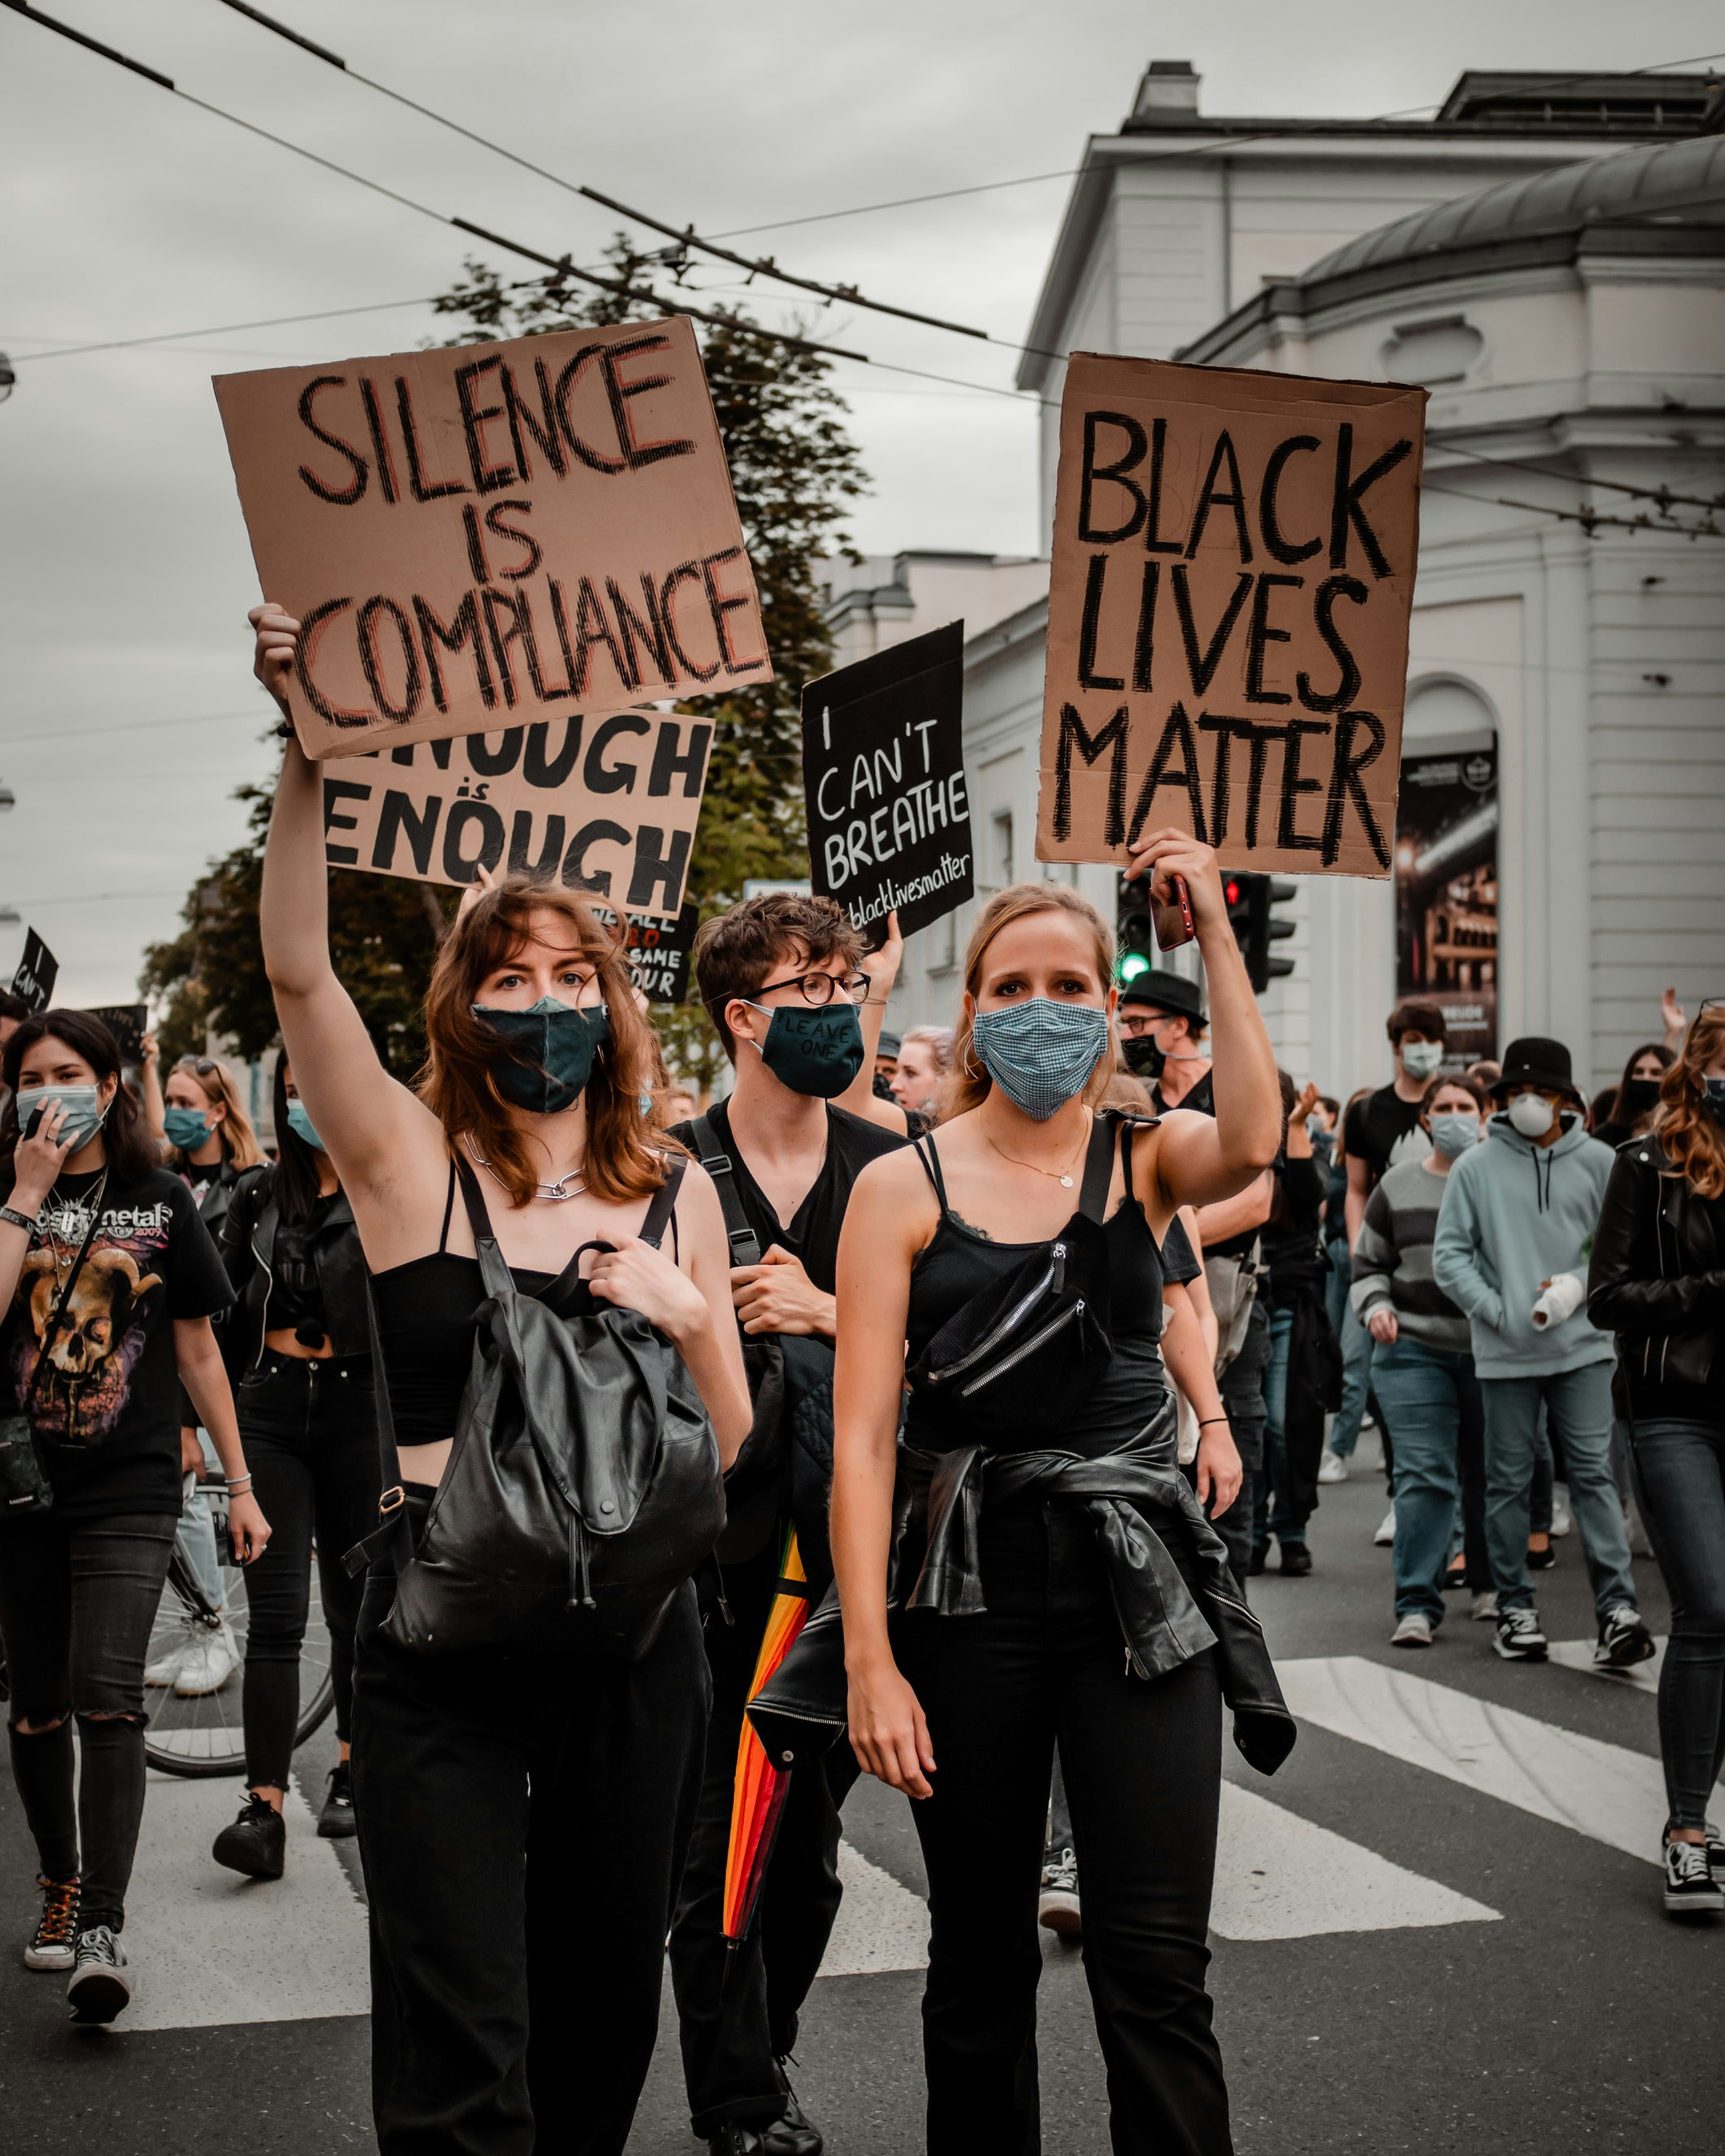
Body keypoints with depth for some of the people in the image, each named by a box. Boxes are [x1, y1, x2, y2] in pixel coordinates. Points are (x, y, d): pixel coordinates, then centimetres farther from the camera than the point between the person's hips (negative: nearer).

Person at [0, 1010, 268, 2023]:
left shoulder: (160, 1200, 5)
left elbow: (197, 1350, 9)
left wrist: (240, 1483, 9)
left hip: (130, 1491, -2)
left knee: (106, 1695, -15)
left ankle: (104, 1929, -15)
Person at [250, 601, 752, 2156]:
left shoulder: (673, 1194, 8)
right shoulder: (412, 1161, -1)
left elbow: (732, 1452, 9)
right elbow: (299, 967, -17)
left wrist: (687, 1314, -10)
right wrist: (309, 749, -26)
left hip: (632, 1632, 3)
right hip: (444, 1631, -3)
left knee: (600, 2008, 15)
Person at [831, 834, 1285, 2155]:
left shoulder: (1141, 1159, 5)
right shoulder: (906, 1188, 0)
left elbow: (1252, 1142, -21)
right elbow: (862, 1436, -5)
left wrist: (1213, 929, -17)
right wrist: (870, 1660, -11)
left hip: (1137, 1584, 0)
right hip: (967, 1587, 0)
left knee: (1157, 1968, -1)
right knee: (981, 1956, 13)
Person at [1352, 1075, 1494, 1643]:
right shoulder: (1398, 1186, 8)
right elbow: (1368, 1264, 15)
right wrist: (1376, 1307, -3)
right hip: (1415, 1348, 0)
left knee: (1489, 1474, 11)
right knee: (1424, 1474, -8)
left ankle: (1491, 1584, 29)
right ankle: (1417, 1604, -7)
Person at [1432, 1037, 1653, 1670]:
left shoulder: (1596, 1161, 3)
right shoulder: (1475, 1167, 1)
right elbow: (1450, 1254, 1)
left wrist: (1580, 1285, -11)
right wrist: (1500, 1310, -9)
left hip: (1581, 1344, 0)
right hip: (1504, 1352, 0)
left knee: (1593, 1472, -6)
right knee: (1508, 1480, 7)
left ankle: (1617, 1607, -7)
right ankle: (1515, 1607, 17)